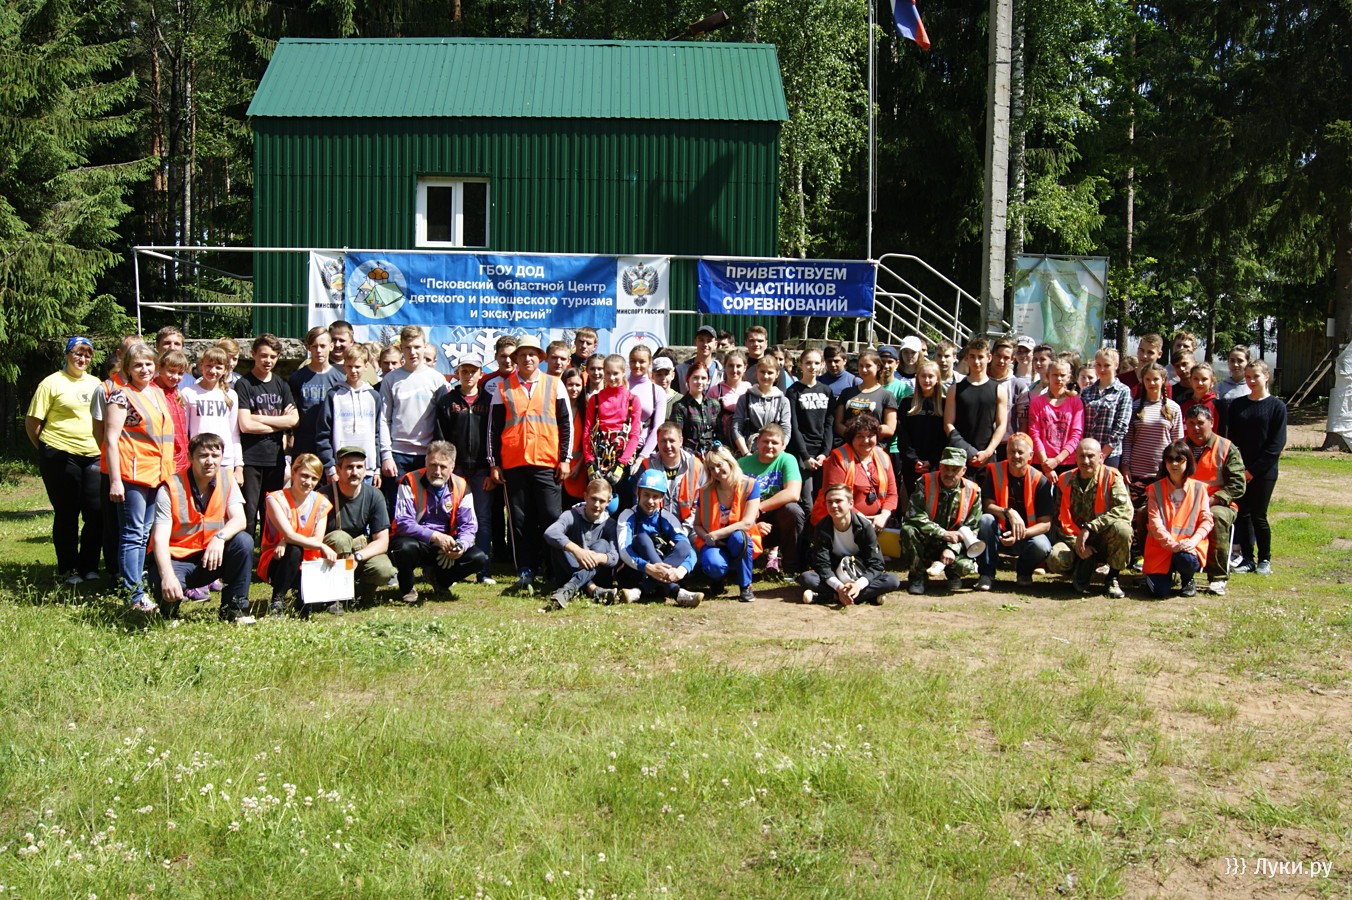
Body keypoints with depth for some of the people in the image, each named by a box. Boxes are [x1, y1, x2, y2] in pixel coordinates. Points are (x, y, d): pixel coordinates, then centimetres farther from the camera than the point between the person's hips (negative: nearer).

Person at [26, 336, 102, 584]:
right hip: (60, 457, -4)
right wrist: (46, 448, 4)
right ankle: (67, 570, 14)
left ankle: (89, 567, 12)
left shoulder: (96, 384, 13)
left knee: (97, 512, 0)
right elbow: (32, 422, -2)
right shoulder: (52, 383, -3)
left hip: (93, 457, 4)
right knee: (66, 514, 3)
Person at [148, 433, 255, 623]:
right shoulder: (171, 489, -14)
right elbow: (160, 539, -21)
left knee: (243, 541, -24)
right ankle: (170, 610, 7)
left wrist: (220, 537, -37)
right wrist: (167, 576, -38)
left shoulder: (227, 480, -2)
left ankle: (233, 608, -8)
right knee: (166, 590, -34)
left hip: (212, 557, 4)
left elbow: (240, 520, -14)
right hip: (177, 559, -4)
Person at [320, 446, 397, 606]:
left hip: (363, 550, 2)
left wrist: (357, 556, -27)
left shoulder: (374, 496, -8)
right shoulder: (325, 496, -15)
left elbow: (382, 542, -11)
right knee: (340, 538, -34)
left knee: (384, 570, -28)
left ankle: (359, 591, 7)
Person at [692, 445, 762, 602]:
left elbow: (747, 522, -18)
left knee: (738, 536, -38)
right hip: (714, 544, 0)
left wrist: (716, 534, -21)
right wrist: (706, 537, -19)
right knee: (714, 565, -35)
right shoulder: (706, 492, -1)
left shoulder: (750, 485, -9)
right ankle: (718, 578, 7)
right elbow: (697, 524, 4)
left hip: (741, 543, 0)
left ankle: (745, 586, -16)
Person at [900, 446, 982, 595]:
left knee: (966, 566, -29)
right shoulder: (925, 482, -10)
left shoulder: (972, 492, -6)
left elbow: (971, 529, -6)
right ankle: (917, 576, -8)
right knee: (908, 530, -32)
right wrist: (943, 534, -24)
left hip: (952, 545, 0)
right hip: (925, 544, 0)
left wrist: (952, 548, -22)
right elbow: (914, 515, -20)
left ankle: (952, 573, 12)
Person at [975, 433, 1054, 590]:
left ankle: (1024, 571, 4)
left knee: (1041, 546, -33)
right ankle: (987, 574, -18)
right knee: (986, 520, -30)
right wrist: (1008, 512, -33)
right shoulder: (994, 471, -7)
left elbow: (1045, 523, -13)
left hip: (1028, 536, -1)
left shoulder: (1040, 481, -12)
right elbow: (987, 506, -12)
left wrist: (1019, 535, -29)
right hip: (999, 534, 1)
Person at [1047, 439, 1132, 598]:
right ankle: (1084, 569, 5)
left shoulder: (1111, 476, -7)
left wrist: (1089, 528, -29)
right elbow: (1061, 519, 0)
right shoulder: (1065, 480, 1)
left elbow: (1125, 510, -23)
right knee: (1056, 559, -30)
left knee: (1122, 528, -35)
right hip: (1074, 539, 1)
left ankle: (1112, 578, -9)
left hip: (1104, 540, -1)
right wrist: (1077, 544, -16)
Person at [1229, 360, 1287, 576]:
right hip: (1240, 471, 3)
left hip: (1264, 472, -3)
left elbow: (1277, 444, -7)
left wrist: (1254, 469, -11)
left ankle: (1264, 559, 15)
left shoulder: (1277, 406, -2)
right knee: (1242, 515, 4)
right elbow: (1232, 439, 7)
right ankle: (1247, 558, 15)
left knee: (1258, 516, 0)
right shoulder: (1237, 405, 9)